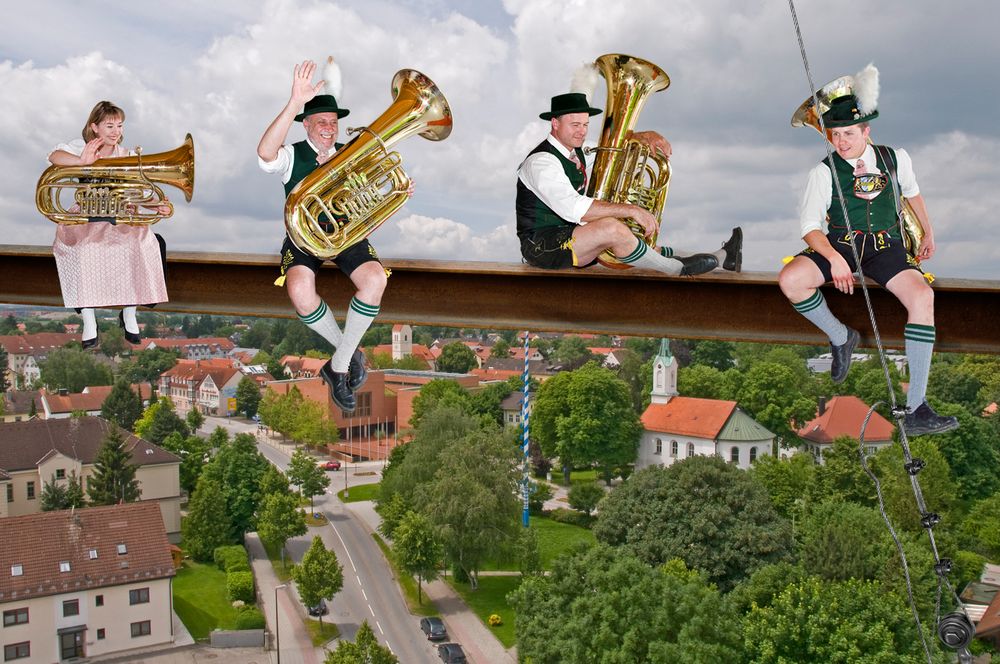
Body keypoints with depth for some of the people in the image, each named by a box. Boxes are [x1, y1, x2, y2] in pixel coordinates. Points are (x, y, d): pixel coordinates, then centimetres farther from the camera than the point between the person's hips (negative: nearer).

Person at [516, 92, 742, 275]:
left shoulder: (575, 150, 10)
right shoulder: (542, 162, -19)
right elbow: (573, 208, -32)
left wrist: (647, 136, 4)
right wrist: (631, 210, -31)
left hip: (566, 239, 10)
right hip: (541, 246, -10)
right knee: (612, 228, -30)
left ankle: (720, 257, 6)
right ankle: (680, 270, -14)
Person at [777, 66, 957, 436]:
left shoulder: (895, 159, 5)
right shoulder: (825, 171, -3)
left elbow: (912, 192, 26)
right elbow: (809, 225, -7)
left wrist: (928, 232, 32)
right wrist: (834, 258, -23)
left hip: (885, 246, 1)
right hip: (839, 245, -1)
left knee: (922, 296, -28)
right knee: (789, 281, -30)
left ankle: (916, 410, -28)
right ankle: (841, 337, -1)